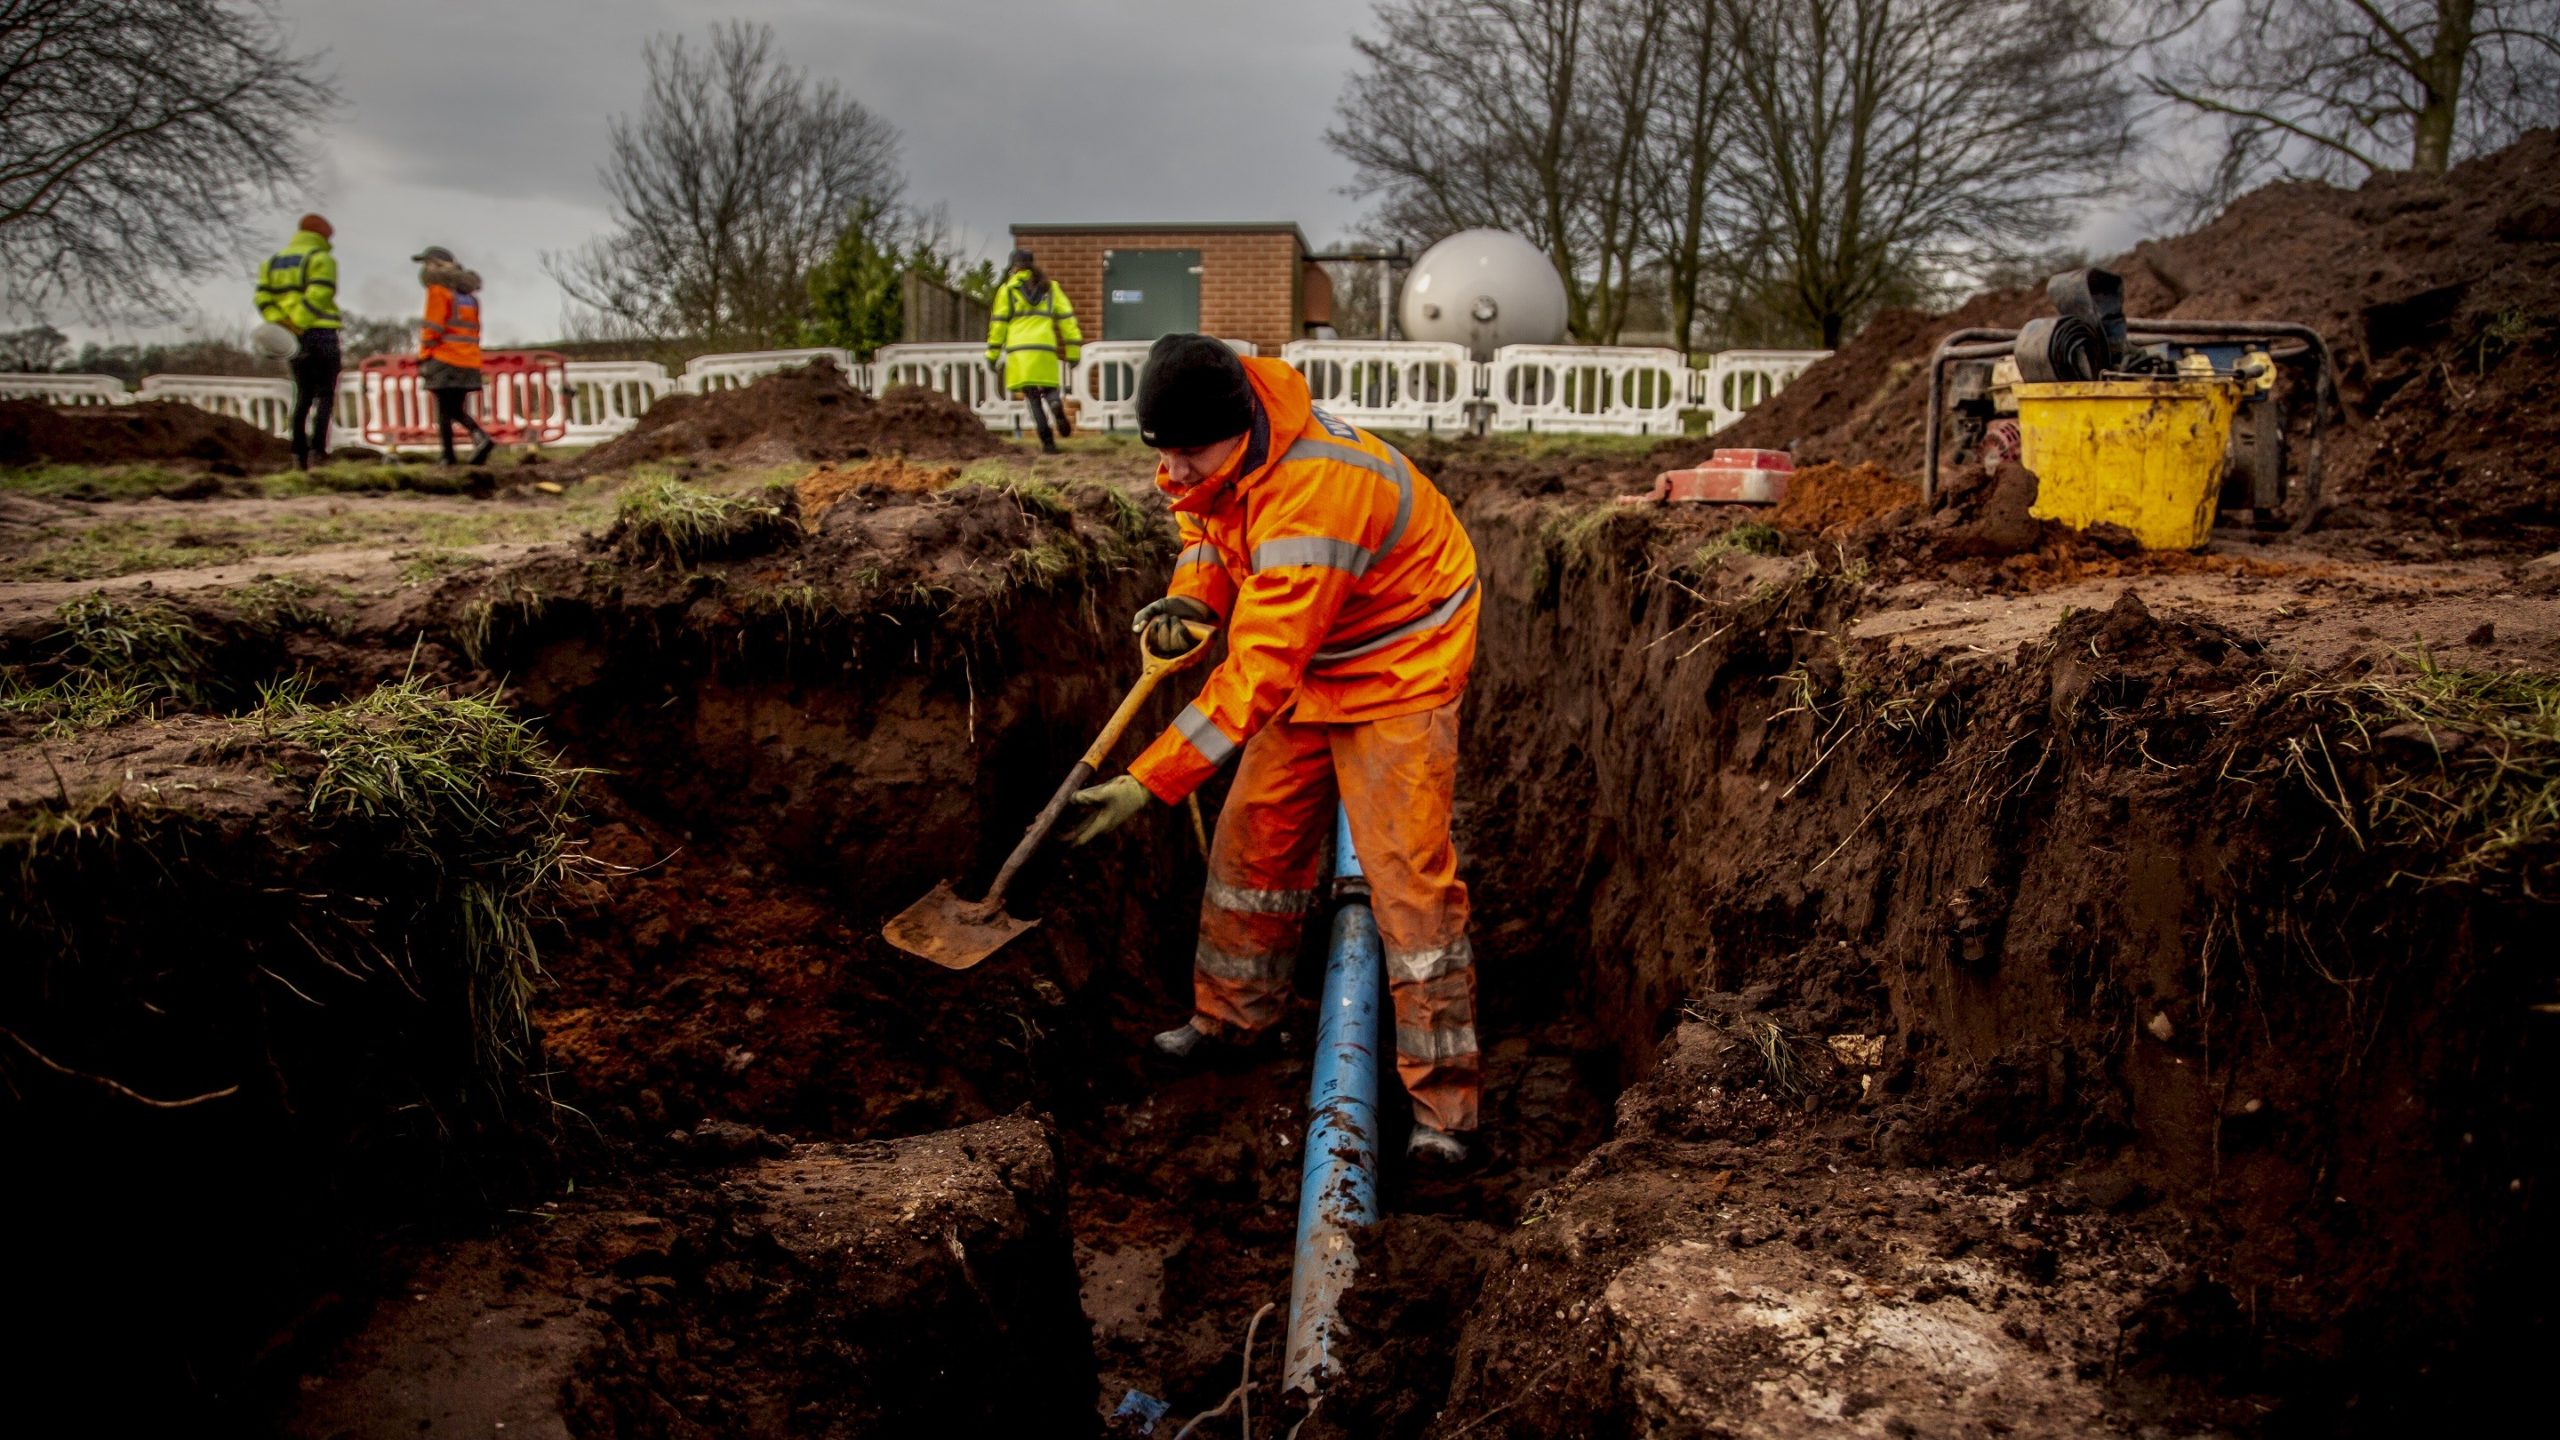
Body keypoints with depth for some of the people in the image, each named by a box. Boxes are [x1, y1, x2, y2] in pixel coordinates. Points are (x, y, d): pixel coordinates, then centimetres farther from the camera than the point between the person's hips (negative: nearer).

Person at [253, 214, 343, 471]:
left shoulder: (274, 261, 18)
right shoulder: (322, 259, -3)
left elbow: (263, 298, 5)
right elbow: (318, 295, -18)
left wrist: (281, 322, -7)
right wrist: (298, 322, -15)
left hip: (292, 337, 6)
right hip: (321, 334, -6)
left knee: (303, 395, 11)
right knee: (325, 394, -6)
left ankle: (299, 454, 4)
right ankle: (318, 450, -19)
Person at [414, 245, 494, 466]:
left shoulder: (438, 290, -5)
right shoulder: (470, 294, 17)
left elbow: (432, 328, -11)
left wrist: (424, 358, -9)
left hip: (445, 359, -7)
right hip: (469, 361, 7)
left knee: (444, 411, -2)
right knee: (457, 410, 12)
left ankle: (448, 456, -4)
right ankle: (484, 438, -10)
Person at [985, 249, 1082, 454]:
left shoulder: (1007, 289, 10)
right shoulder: (1051, 287, 15)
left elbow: (998, 323, 5)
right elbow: (1067, 319, 9)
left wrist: (993, 354, 9)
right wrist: (1072, 350, 10)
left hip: (1018, 349, -1)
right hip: (1045, 348, 1)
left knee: (1032, 396, 3)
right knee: (1048, 389, 15)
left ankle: (1047, 441, -9)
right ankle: (1056, 404, -22)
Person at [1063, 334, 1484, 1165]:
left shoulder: (1311, 501, -39)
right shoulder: (1213, 457, -11)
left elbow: (1257, 676, -39)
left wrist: (1148, 783, -39)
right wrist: (1191, 597, -9)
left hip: (1398, 669, -8)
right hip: (1309, 665, 8)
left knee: (1407, 871, -12)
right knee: (1255, 837, 12)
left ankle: (1442, 1101, -3)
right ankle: (1232, 1012, 32)